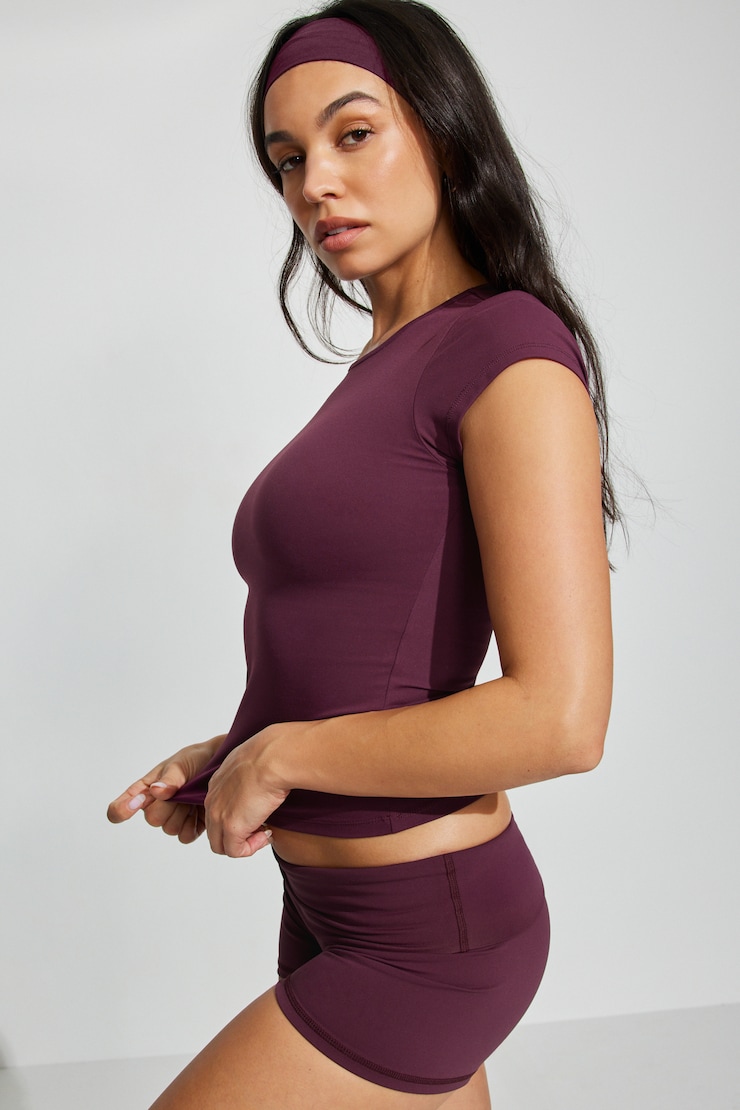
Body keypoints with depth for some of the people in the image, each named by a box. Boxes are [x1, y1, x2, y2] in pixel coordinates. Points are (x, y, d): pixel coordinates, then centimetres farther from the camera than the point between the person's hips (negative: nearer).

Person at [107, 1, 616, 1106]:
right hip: (335, 903, 8)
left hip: (420, 940, -8)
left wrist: (279, 755, -15)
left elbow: (558, 718, -24)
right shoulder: (386, 369, 9)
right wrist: (229, 756, 2)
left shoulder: (514, 348, -17)